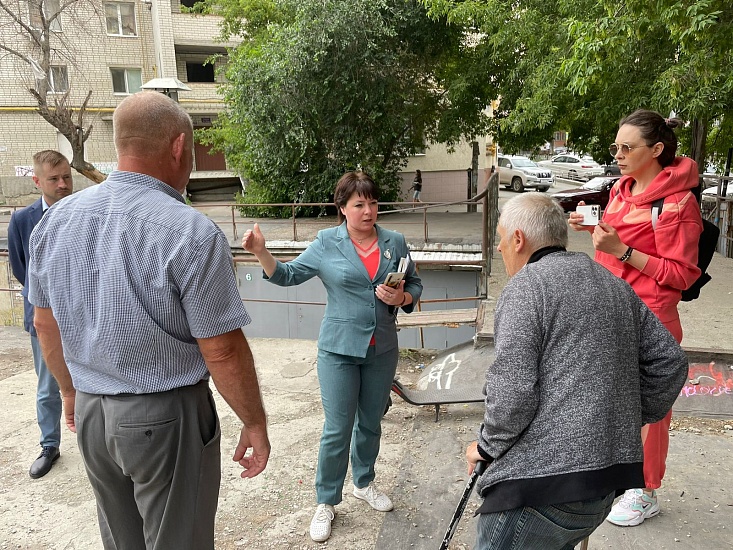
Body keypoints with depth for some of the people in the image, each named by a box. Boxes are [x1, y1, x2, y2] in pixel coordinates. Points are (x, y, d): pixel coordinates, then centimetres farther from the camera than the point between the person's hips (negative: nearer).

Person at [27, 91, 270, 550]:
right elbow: (222, 352, -20)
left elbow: (46, 324, 9)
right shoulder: (192, 232, -22)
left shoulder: (56, 220, -1)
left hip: (90, 412, 6)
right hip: (166, 418, -6)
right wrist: (255, 424, -6)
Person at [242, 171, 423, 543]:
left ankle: (364, 483, 42)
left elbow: (415, 285, 9)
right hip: (338, 350, -3)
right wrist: (261, 252, -18)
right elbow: (288, 275, -2)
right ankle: (326, 502, 22)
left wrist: (402, 298, -13)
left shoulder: (394, 242, 0)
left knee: (370, 424, 18)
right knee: (337, 429, 2)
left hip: (382, 351, 3)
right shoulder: (326, 243, -5)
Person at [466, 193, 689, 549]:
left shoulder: (526, 286, -11)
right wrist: (631, 419, 20)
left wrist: (486, 446, -3)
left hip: (541, 481, -8)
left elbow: (512, 390, -19)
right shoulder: (614, 284, 14)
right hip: (608, 479, 9)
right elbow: (669, 361, 14)